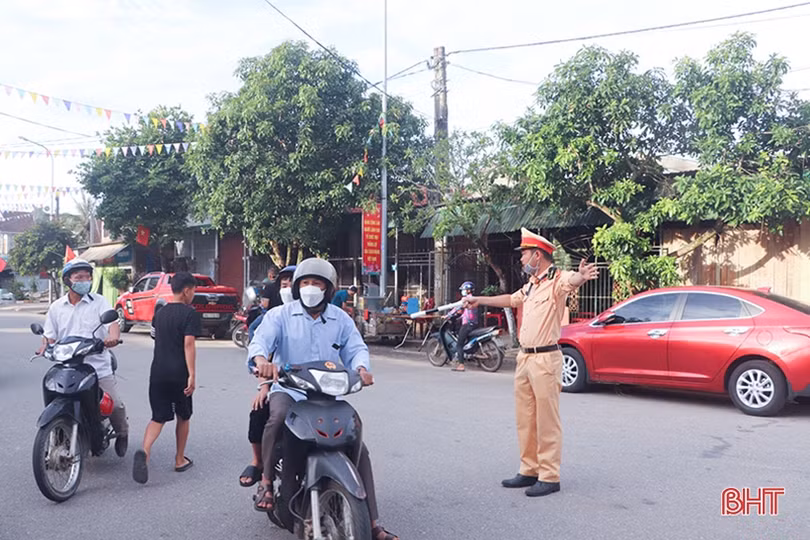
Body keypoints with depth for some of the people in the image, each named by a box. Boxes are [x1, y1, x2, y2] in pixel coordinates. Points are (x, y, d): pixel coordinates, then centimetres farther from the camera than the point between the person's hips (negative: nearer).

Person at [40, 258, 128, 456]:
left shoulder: (99, 302, 4)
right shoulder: (56, 307, 13)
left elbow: (113, 323, -9)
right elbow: (50, 334, 16)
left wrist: (113, 337, -32)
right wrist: (45, 347, -7)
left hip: (99, 367, -2)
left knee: (115, 404, -11)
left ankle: (122, 433, 19)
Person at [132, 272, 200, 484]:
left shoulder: (160, 312, 12)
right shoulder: (190, 313, -9)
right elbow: (188, 344, -18)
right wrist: (192, 375, -20)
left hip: (158, 372, 5)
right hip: (179, 373, -5)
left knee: (158, 417, 5)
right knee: (183, 417, 13)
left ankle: (144, 452, -21)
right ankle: (180, 460, 23)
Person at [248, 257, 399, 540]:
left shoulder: (341, 319, 9)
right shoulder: (280, 315, 1)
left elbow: (356, 348, 0)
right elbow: (261, 339, -15)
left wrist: (361, 367, -24)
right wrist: (261, 359, -39)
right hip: (289, 390, -2)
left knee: (359, 449, -5)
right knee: (277, 418, -38)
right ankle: (267, 481, -14)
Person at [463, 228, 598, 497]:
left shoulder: (557, 280, -11)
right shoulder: (530, 285, 16)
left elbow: (572, 281, -34)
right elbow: (510, 299, 33)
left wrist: (582, 276, -58)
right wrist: (479, 300, 43)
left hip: (546, 358, -9)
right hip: (524, 357, 9)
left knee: (547, 421, -3)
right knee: (525, 419, 15)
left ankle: (549, 477, 5)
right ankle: (529, 470, 25)